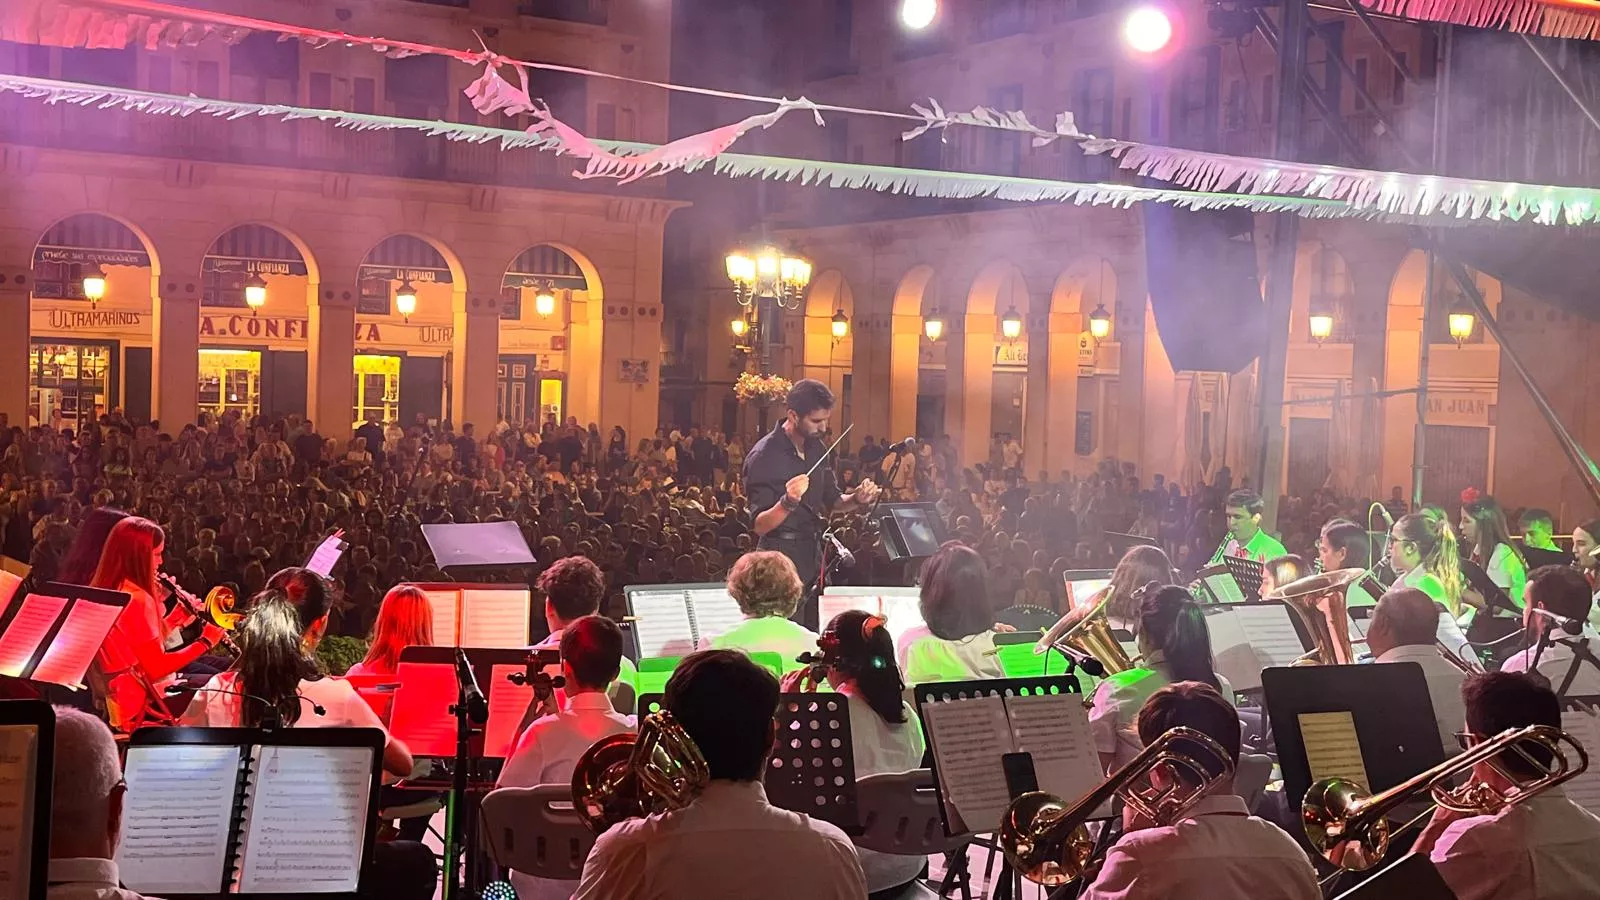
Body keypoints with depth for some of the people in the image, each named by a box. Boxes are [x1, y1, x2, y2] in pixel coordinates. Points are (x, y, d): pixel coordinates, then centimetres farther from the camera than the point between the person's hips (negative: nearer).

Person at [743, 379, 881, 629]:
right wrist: (787, 502, -34)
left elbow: (831, 500, 20)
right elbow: (759, 526, -16)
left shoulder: (816, 448, 9)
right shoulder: (763, 457, -14)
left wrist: (856, 499, -1)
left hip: (814, 556, 7)